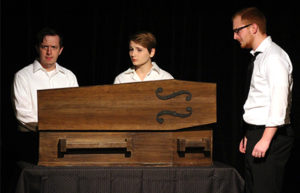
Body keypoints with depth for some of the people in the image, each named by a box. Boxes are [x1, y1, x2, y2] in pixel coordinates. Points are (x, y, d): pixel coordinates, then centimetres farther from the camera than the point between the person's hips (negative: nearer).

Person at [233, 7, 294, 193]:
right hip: (257, 133, 10)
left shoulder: (274, 56, -13)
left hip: (271, 136, -10)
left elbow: (279, 101, -21)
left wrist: (265, 139, -24)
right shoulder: (260, 56, 18)